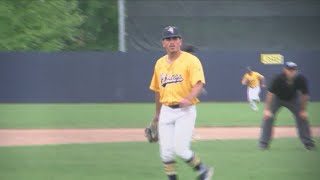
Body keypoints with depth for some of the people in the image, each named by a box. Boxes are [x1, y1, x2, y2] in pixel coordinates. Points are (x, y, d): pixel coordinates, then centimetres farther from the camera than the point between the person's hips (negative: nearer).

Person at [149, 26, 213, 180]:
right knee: (166, 152, 1)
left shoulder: (191, 60, -7)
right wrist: (157, 113, 26)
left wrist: (189, 98, -36)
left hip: (185, 111, -6)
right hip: (166, 111, 6)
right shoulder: (160, 63, 11)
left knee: (180, 149, -12)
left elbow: (199, 84, -18)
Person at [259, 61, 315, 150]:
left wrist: (303, 110, -11)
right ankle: (263, 143, -4)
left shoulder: (301, 79, -29)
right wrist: (267, 109, -37)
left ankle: (308, 143, 7)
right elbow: (270, 93, -32)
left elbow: (304, 95, -15)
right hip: (277, 98, -2)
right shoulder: (278, 79, -35)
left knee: (302, 117, -5)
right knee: (268, 117, -14)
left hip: (293, 99, 2)